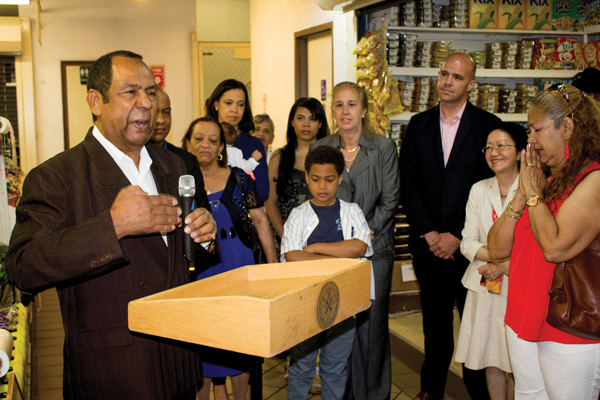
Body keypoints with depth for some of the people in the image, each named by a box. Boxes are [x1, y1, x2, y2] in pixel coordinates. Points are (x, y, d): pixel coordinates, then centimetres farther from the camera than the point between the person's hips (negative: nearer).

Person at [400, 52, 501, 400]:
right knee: (435, 320, 14)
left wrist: (457, 237, -11)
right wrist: (429, 234, -5)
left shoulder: (487, 125, -3)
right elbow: (408, 186, 4)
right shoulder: (419, 125, 7)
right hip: (429, 243, 3)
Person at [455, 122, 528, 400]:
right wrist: (500, 258, -12)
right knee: (491, 362, 10)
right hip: (484, 287, 4)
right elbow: (468, 242, 5)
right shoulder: (479, 190, 8)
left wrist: (505, 266, -17)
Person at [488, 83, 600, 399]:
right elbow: (496, 249, 4)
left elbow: (555, 247, -28)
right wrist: (522, 195, -6)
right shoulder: (543, 179, 9)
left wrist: (535, 193, -14)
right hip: (523, 321, 7)